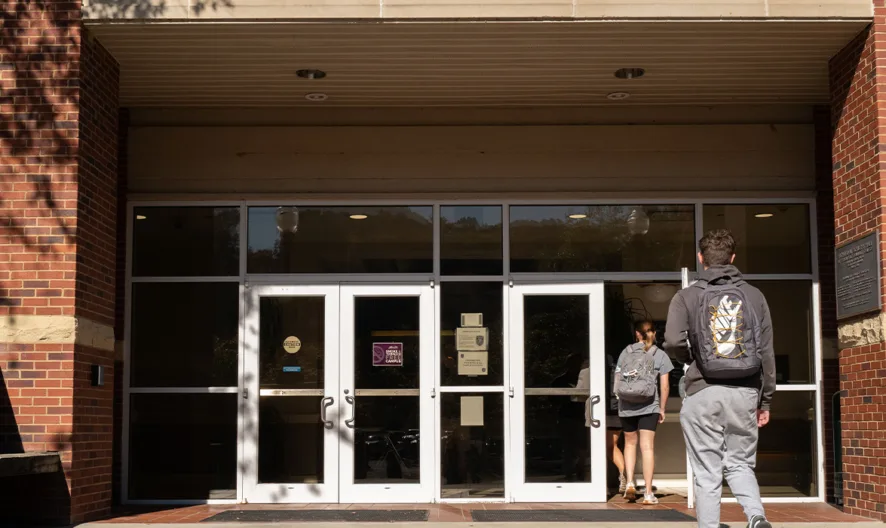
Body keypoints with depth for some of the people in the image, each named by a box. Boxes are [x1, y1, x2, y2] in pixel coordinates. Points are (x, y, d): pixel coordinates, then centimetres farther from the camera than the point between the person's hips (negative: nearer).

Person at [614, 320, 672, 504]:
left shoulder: (625, 352, 6)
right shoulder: (659, 355, 1)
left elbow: (617, 382, 6)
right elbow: (664, 386, -1)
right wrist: (662, 409, 8)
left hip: (626, 406, 2)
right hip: (649, 406, -2)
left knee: (630, 443, 19)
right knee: (647, 447, -1)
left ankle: (629, 482, 6)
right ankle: (648, 493, -2)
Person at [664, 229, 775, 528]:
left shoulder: (687, 296, 0)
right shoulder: (753, 296, 7)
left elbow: (674, 341, -16)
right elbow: (766, 352, 4)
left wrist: (692, 359, 6)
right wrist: (765, 400, 11)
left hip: (703, 392, -2)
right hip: (745, 392, 2)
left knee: (707, 474, 4)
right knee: (740, 463, 13)